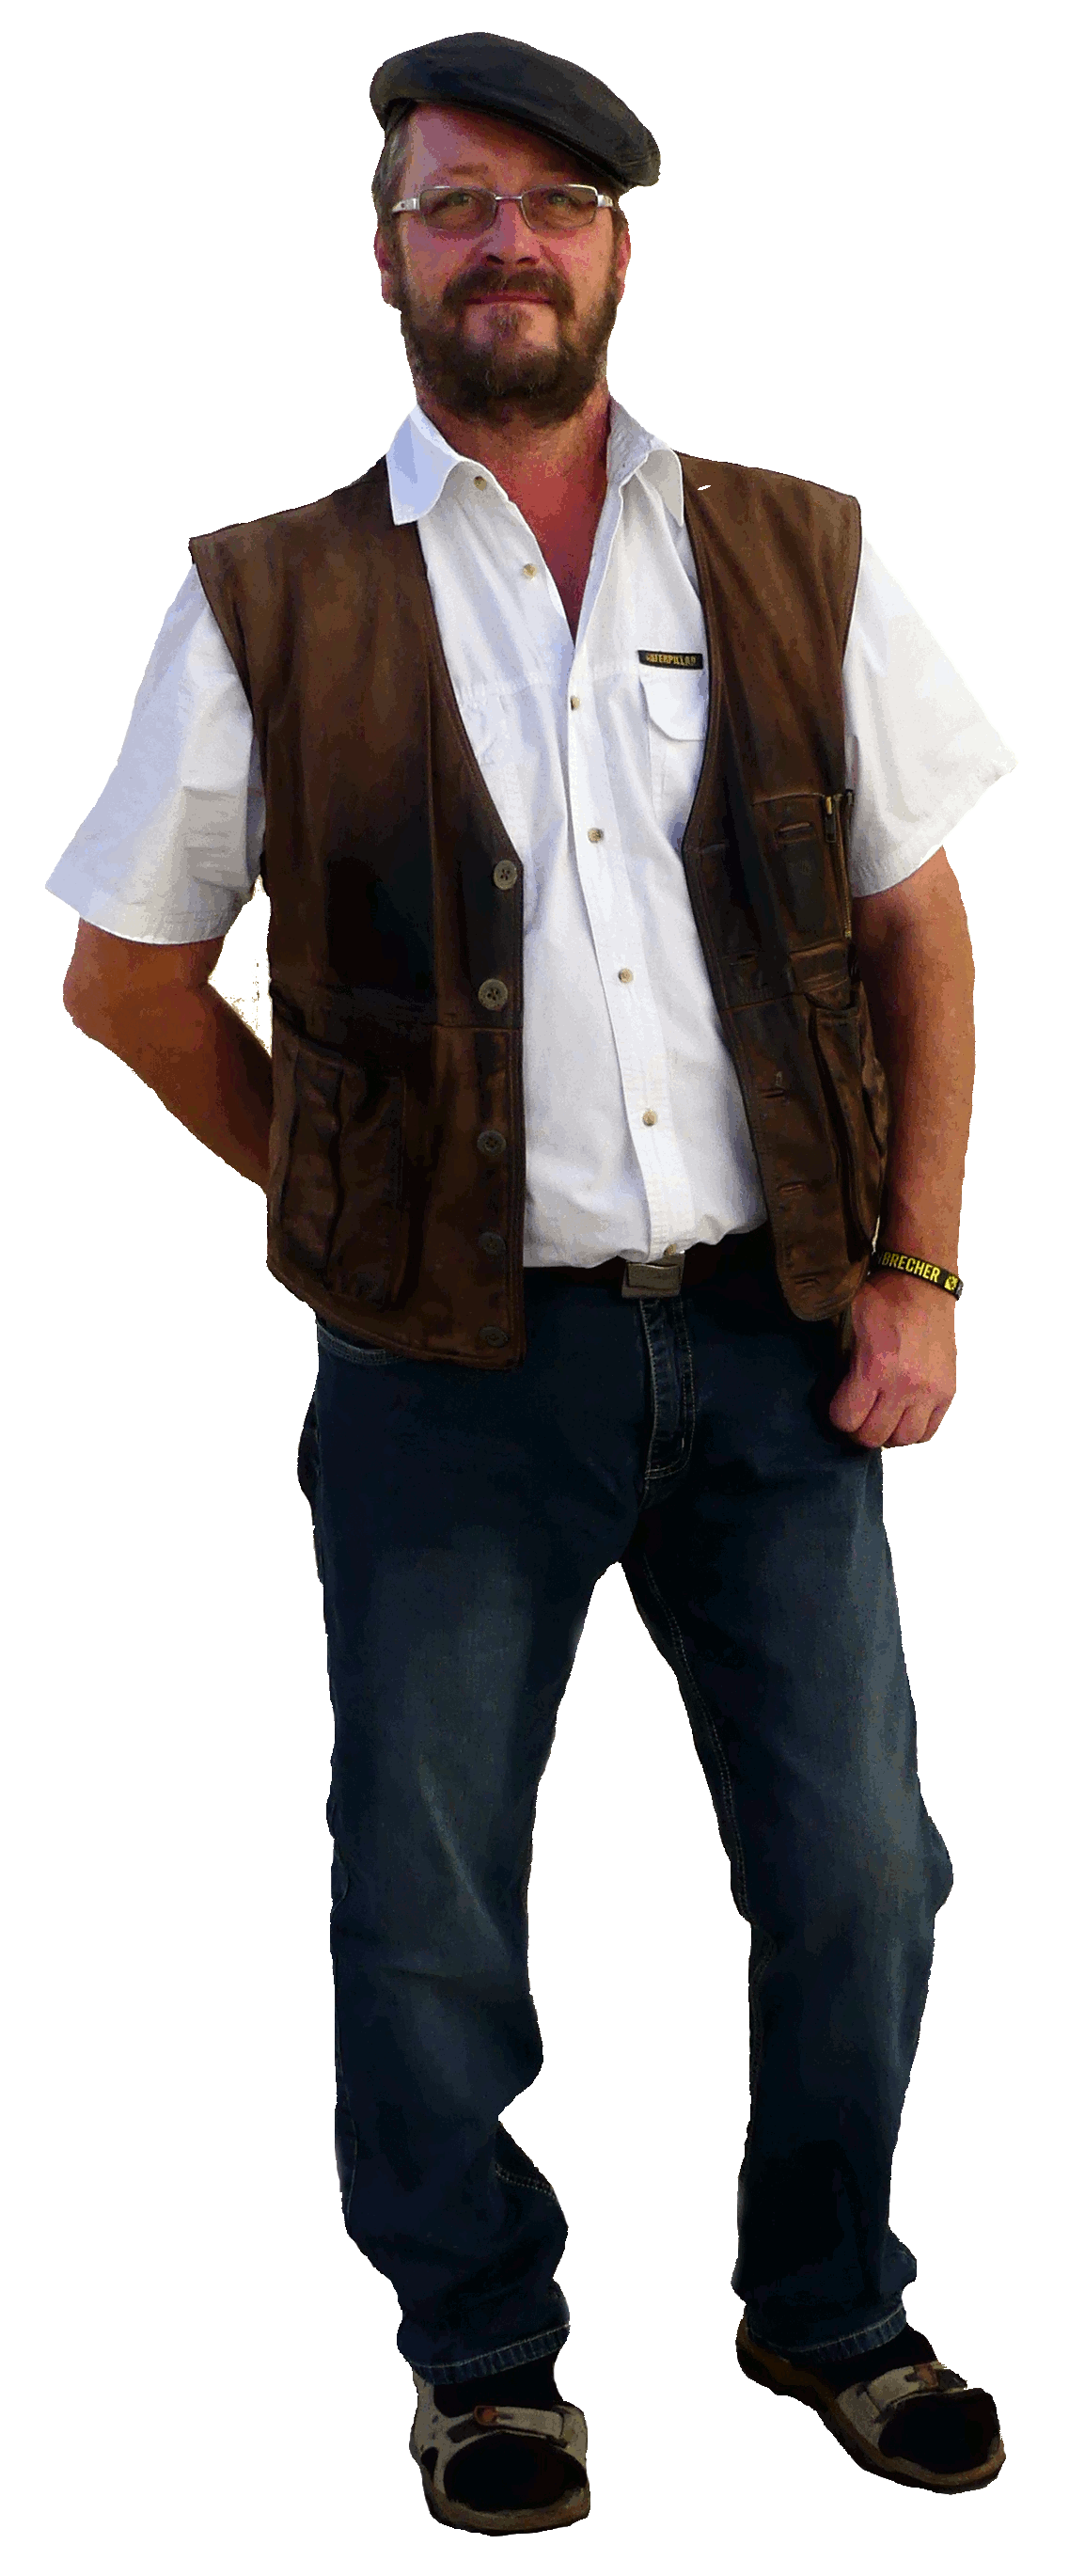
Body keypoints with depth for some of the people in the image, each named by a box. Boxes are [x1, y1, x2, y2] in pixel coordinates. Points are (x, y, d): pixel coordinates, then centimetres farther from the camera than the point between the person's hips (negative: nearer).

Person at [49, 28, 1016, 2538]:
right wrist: (356, 1194, 5)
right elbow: (127, 972, 7)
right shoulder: (272, 607, -1)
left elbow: (919, 926, 7)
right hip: (456, 1369, -2)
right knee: (429, 1903, 9)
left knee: (856, 1864, 11)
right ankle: (482, 2352, 31)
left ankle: (831, 2302, 35)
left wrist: (918, 1274, 0)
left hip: (772, 1341, 2)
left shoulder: (798, 560, 5)